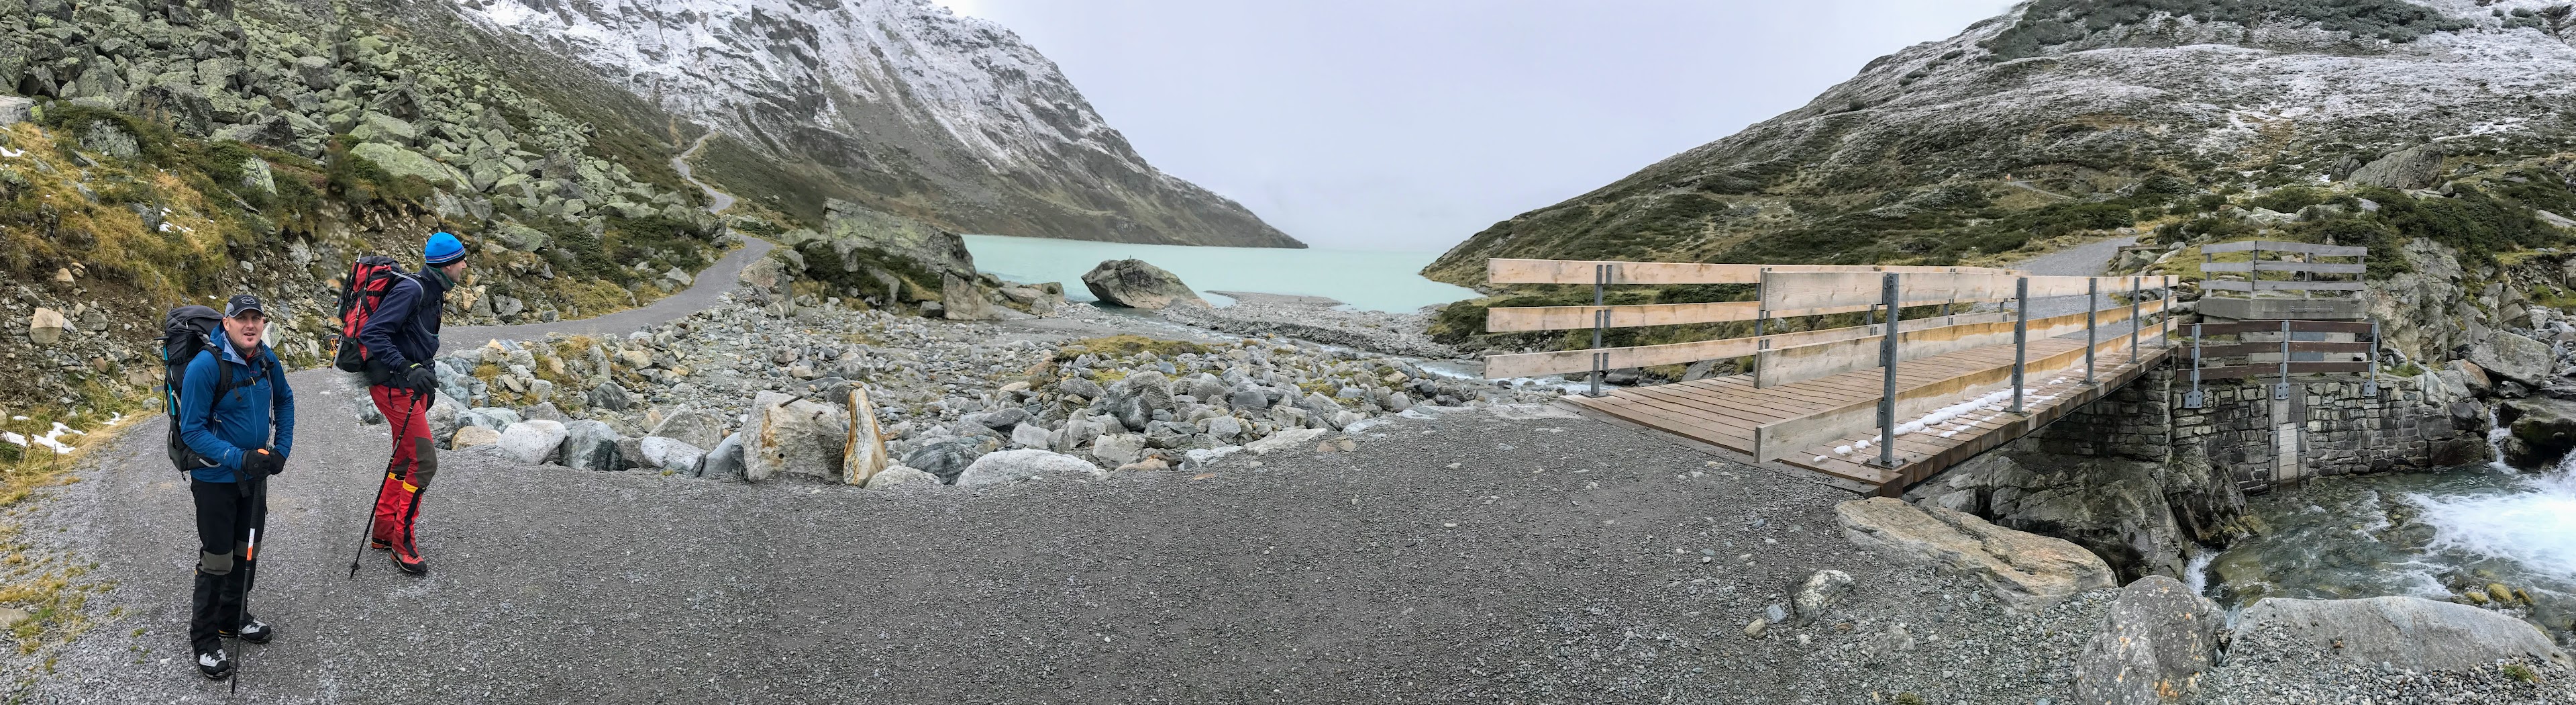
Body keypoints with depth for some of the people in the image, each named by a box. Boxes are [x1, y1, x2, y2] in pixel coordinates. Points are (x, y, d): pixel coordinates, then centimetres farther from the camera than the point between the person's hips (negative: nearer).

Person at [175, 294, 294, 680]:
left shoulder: (266, 359, -3)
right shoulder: (205, 366, -22)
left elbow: (284, 400, 14)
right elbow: (192, 431, -19)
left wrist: (282, 448, 3)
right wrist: (238, 458, -29)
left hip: (255, 473, 6)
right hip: (216, 478, -6)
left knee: (247, 550, 18)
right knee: (217, 559, 2)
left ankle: (233, 617, 38)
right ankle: (205, 639, 18)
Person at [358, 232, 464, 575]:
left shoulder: (432, 292, 12)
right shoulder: (411, 290, -19)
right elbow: (372, 334, -25)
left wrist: (428, 377, 20)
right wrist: (406, 370, -31)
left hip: (410, 385, 10)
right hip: (394, 387, -10)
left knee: (404, 459, 18)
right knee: (424, 461, -10)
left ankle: (384, 532, 30)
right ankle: (403, 540, 2)